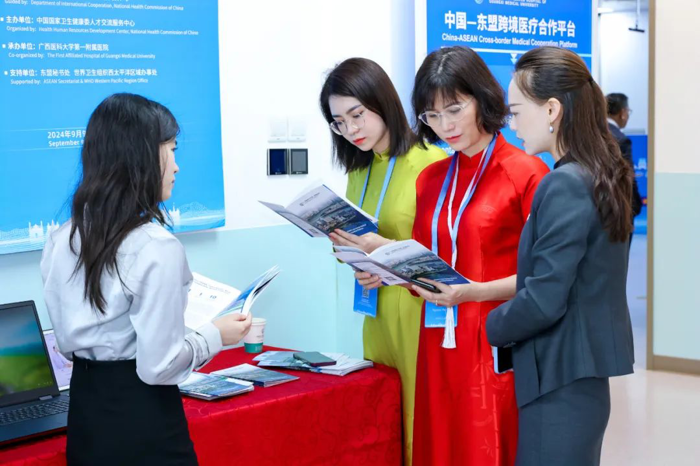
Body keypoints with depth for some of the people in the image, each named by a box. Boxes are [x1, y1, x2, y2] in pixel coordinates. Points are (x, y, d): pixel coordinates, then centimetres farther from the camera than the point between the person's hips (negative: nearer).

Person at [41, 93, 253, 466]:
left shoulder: (61, 241, 1)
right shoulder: (157, 247, -21)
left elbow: (68, 340, 11)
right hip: (142, 418, -7)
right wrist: (215, 335, -4)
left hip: (85, 410, 7)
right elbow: (157, 365, -19)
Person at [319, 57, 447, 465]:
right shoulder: (358, 170, 10)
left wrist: (388, 251, -23)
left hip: (422, 317, -7)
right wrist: (346, 246, -2)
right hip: (377, 317, 7)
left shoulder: (433, 163, -12)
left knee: (422, 424, 1)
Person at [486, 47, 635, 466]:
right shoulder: (603, 175, 9)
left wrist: (487, 328, -5)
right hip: (586, 377, 9)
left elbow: (543, 301, -21)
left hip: (560, 384, -9)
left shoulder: (564, 185, -19)